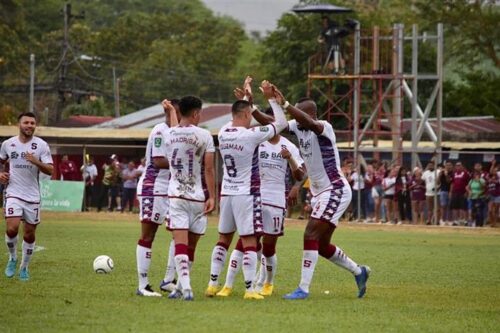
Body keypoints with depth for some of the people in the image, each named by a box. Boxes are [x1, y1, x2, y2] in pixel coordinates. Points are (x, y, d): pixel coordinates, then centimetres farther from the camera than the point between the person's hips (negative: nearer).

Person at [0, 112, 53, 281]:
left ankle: (24, 267, 24)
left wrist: (36, 162, -25)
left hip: (33, 196, 0)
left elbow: (50, 170, -7)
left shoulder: (41, 145, -2)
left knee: (29, 234, 6)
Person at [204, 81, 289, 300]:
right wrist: (271, 98, 1)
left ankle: (213, 284, 16)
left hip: (227, 193, 6)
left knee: (223, 239, 15)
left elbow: (237, 124, 27)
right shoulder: (251, 135, -16)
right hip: (246, 194, -6)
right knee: (249, 241, -4)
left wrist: (247, 97, 34)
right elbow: (281, 123, -7)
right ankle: (250, 289, -7)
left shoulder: (223, 133, 3)